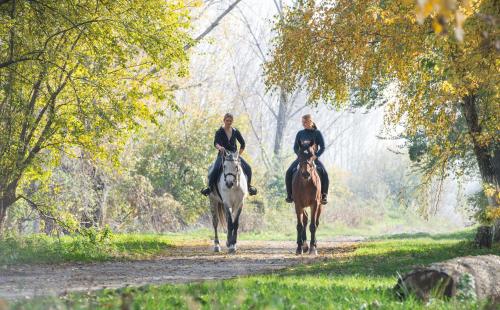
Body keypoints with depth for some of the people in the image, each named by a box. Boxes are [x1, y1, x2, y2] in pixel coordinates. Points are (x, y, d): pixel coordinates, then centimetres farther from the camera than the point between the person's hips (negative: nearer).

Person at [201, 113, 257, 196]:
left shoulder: (235, 132, 6)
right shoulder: (219, 132, -3)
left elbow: (243, 144, 14)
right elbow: (215, 143, -18)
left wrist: (238, 154, 5)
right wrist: (219, 147, -41)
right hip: (223, 154, -3)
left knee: (248, 168, -12)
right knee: (216, 169, -30)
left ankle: (248, 186, 9)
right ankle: (210, 187, -17)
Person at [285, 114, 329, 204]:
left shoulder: (317, 133, -1)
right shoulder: (300, 133, 7)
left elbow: (322, 147, -5)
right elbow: (295, 147, 6)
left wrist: (316, 156, -21)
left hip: (314, 158, -2)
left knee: (324, 173, -27)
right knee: (289, 172, -20)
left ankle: (324, 195, -16)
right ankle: (289, 195, -9)